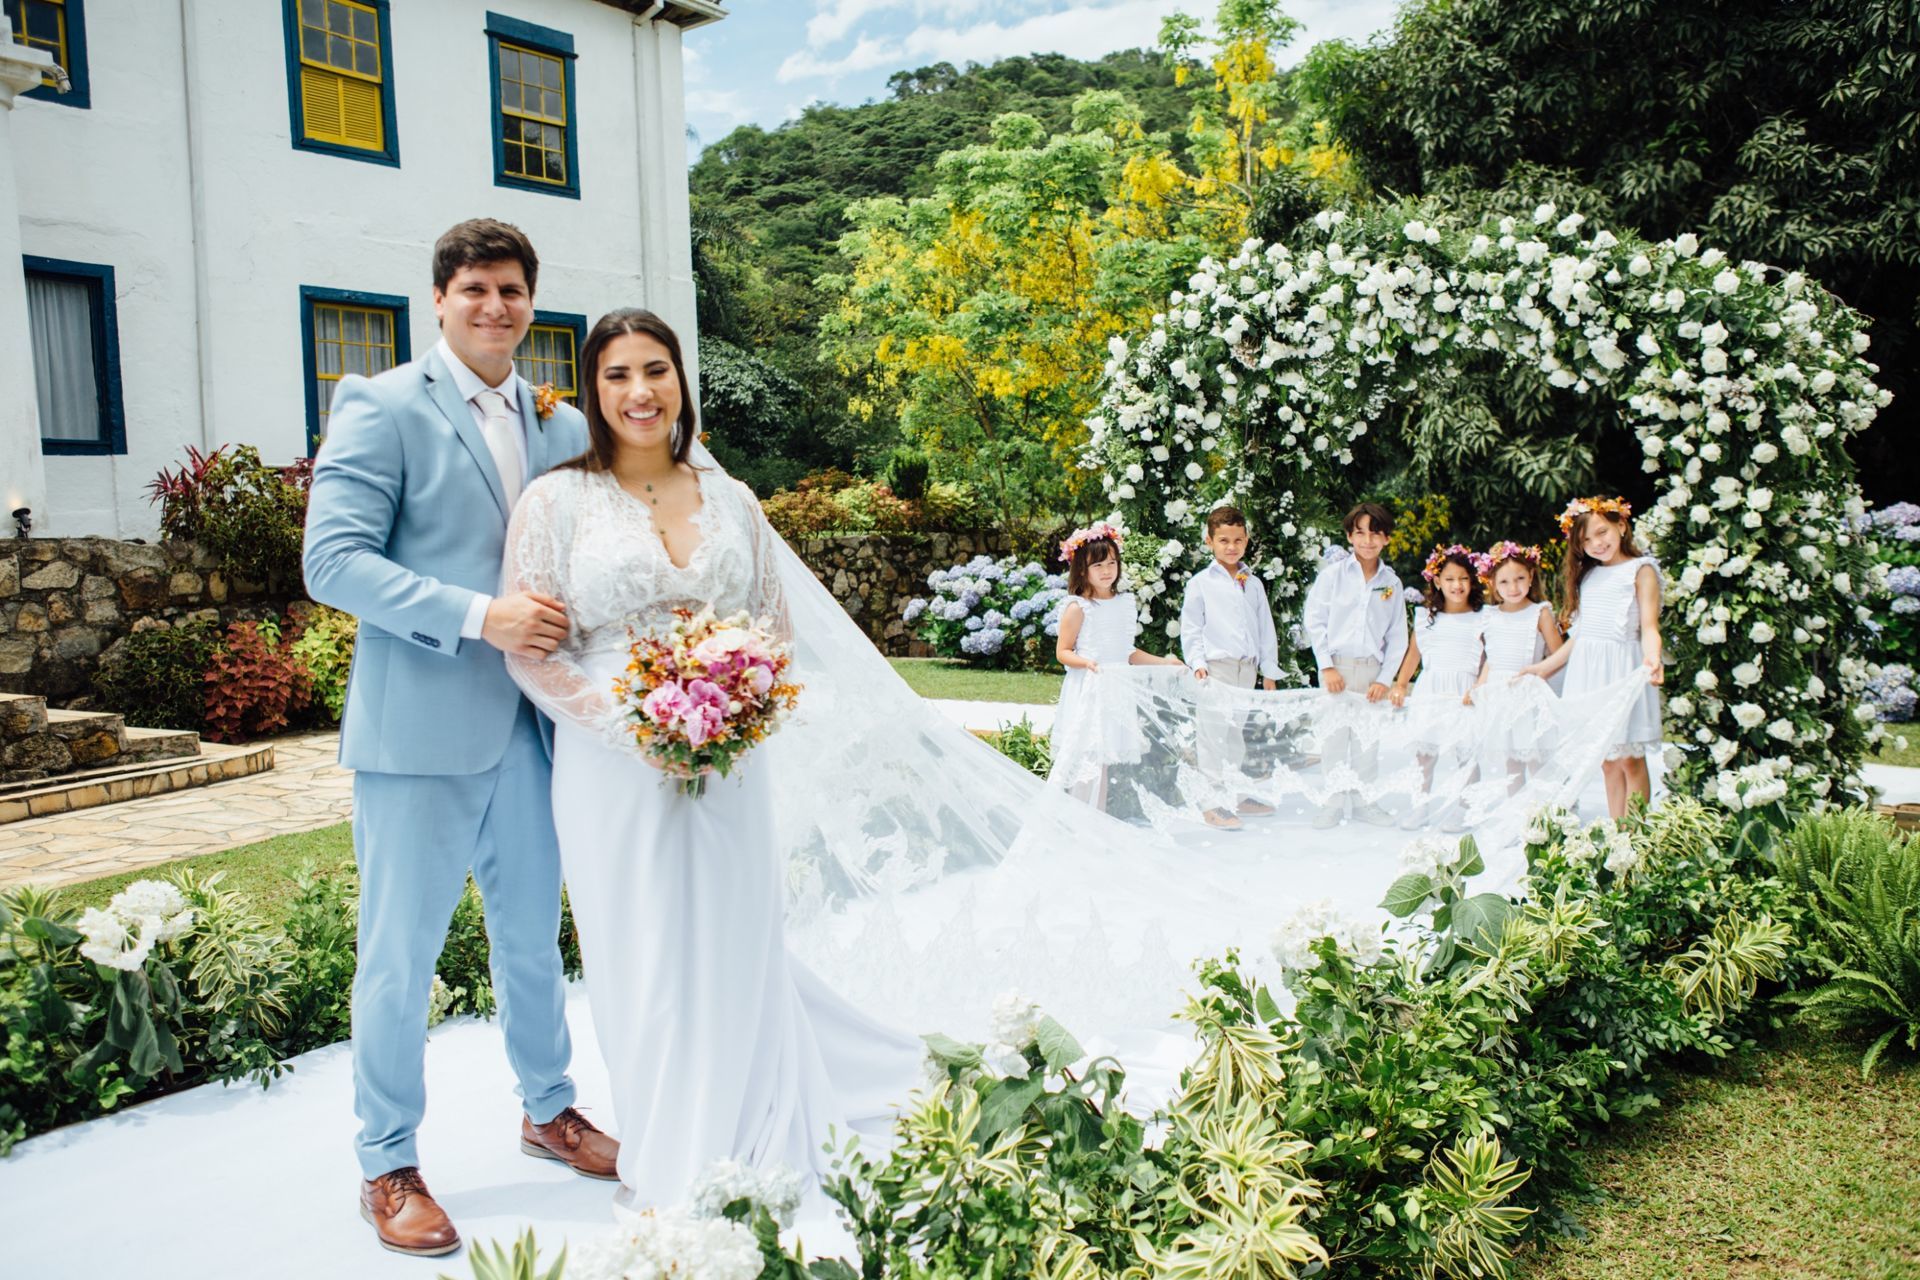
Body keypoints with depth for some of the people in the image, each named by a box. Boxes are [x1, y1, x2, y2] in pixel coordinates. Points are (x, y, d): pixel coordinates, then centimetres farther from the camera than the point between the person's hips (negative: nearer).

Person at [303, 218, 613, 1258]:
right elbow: (334, 560, -15)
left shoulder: (553, 424, 11)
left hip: (525, 724, 6)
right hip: (419, 731, -5)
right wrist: (478, 615, -23)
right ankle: (388, 1164, 24)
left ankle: (548, 1110, 38)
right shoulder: (382, 406, -7)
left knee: (533, 937, 19)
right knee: (401, 958, 6)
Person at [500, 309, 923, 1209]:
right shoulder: (556, 501, -2)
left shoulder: (731, 500, 8)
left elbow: (775, 628, 12)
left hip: (731, 763, 2)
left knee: (738, 947, 10)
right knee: (644, 958, 6)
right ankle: (670, 1163, 26)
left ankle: (752, 1137, 32)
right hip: (615, 766, -2)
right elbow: (530, 649, -5)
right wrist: (629, 722, -15)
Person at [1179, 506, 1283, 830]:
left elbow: (1266, 629, 17)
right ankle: (1212, 804, -1)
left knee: (1238, 734, 13)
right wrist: (1197, 663, -11)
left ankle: (1236, 796, 23)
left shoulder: (1253, 584, 14)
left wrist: (1270, 672, 14)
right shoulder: (1200, 583, 0)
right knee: (1215, 733, -6)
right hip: (1216, 666, -5)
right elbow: (1190, 629, 0)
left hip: (1247, 668, 5)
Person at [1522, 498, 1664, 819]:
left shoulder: (1640, 569, -1)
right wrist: (1543, 667, 21)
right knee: (1608, 762, 8)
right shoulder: (1587, 576, 17)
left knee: (1630, 759, -4)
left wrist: (1652, 658, -30)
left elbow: (1649, 626, -10)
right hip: (1587, 671, 6)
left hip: (1622, 668, -6)